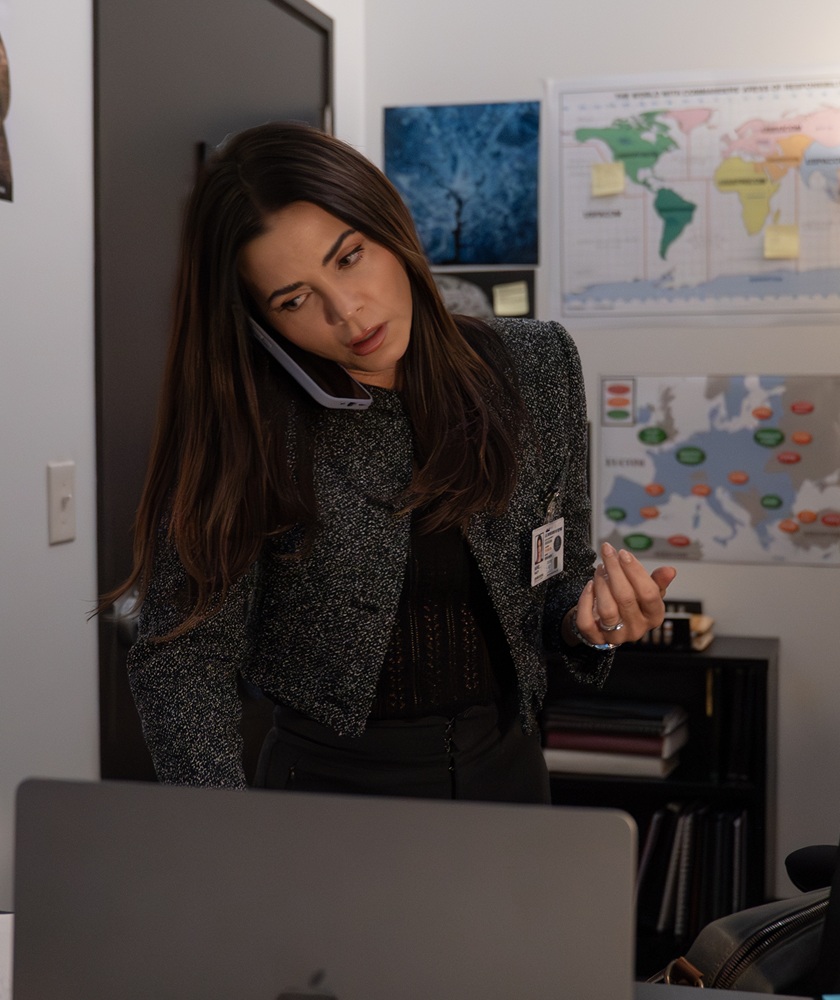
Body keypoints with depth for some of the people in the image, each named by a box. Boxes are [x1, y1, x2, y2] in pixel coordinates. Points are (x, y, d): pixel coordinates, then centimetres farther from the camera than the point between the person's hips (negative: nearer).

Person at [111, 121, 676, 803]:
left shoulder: (538, 364, -7)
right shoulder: (248, 421, -18)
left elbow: (564, 578, 3)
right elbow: (182, 662, -17)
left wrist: (589, 619, -20)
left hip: (509, 772, 4)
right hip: (330, 779, -3)